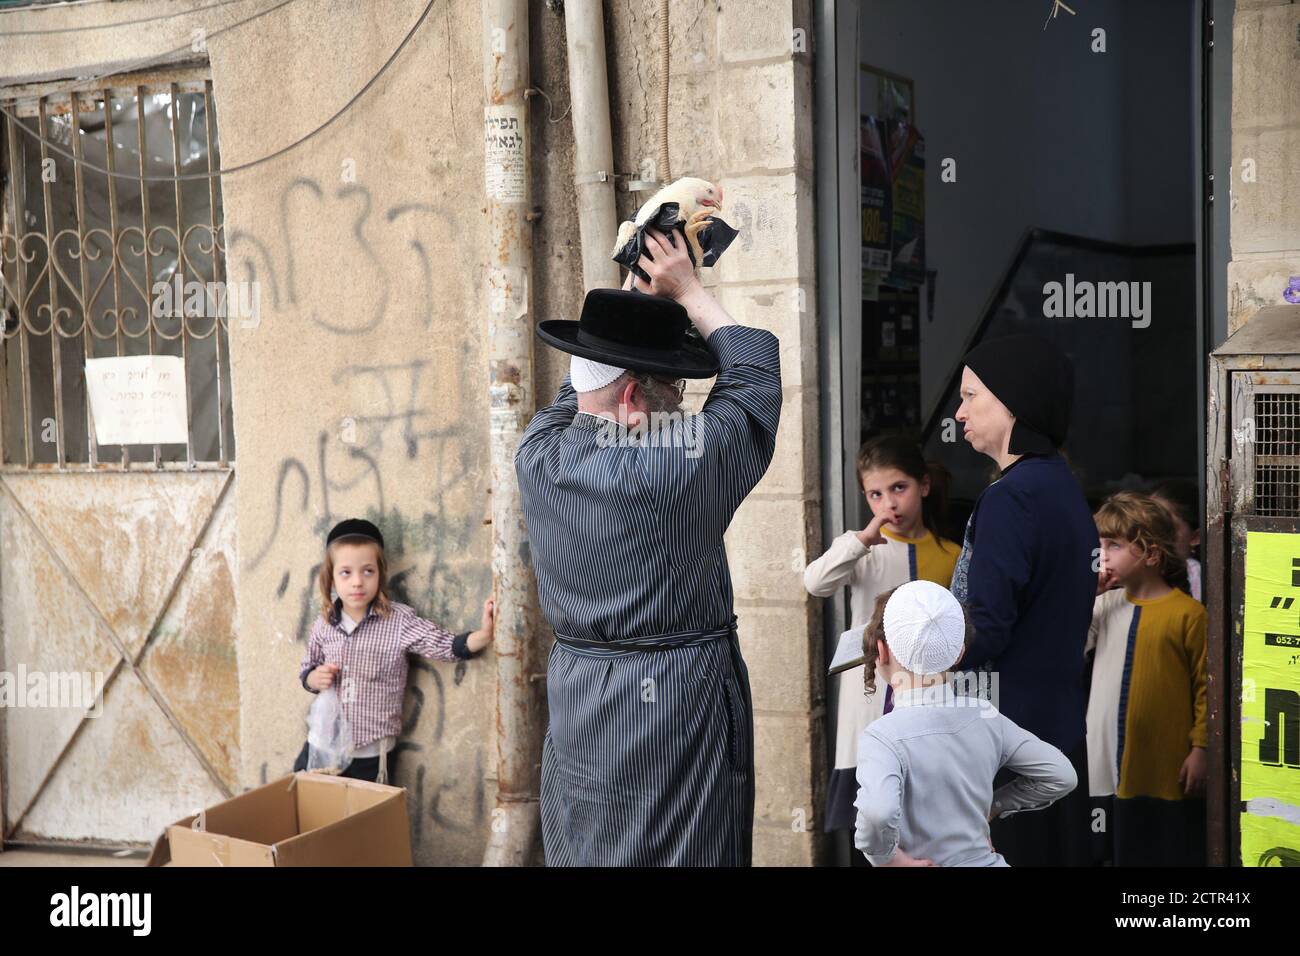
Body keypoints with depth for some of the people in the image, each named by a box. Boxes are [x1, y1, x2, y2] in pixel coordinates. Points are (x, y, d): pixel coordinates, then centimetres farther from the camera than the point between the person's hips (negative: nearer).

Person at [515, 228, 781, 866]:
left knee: (582, 854, 16)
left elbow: (583, 381, 15)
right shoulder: (681, 463, -20)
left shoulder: (537, 456, -6)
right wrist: (688, 291, 6)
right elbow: (754, 375, -4)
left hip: (575, 699, 6)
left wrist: (637, 290, 16)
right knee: (685, 852, 8)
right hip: (682, 702, -5)